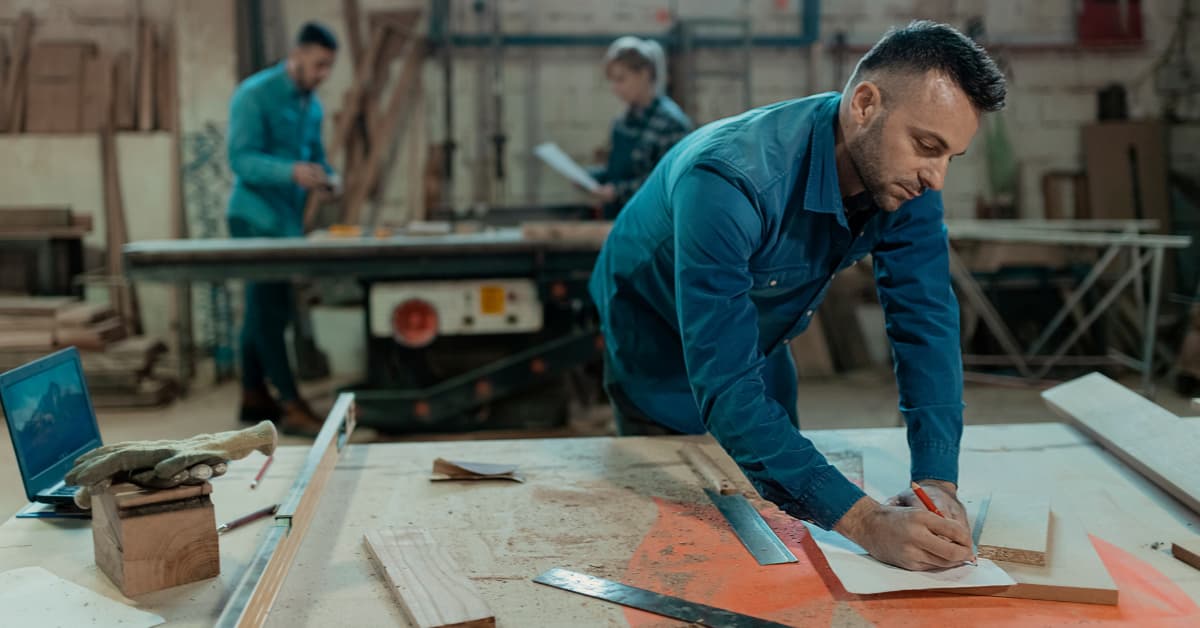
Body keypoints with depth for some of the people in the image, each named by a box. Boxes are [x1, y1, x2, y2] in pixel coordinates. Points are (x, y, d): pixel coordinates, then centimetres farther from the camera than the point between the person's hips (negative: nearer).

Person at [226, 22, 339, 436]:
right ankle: (293, 409, -8)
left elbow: (315, 156, 19)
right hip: (256, 219, -8)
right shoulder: (254, 95, -12)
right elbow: (241, 159, -20)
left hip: (289, 219, 8)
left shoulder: (312, 106, 12)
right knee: (271, 312, -7)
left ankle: (254, 398, 20)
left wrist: (327, 177, -5)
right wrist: (292, 171, -35)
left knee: (266, 311, 12)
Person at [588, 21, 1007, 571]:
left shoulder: (902, 178, -22)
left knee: (785, 514, 17)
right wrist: (864, 521, -54)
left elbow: (926, 326, -22)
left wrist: (938, 482, -36)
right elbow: (726, 390, -47)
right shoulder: (730, 181, -43)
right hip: (662, 356, -5)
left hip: (761, 352, 6)